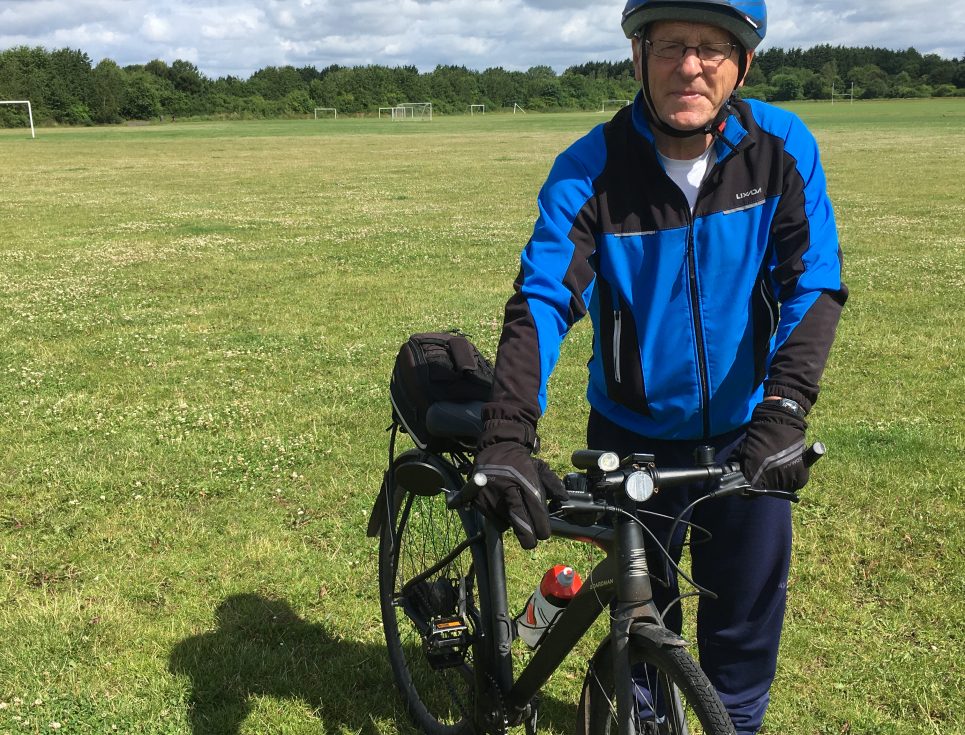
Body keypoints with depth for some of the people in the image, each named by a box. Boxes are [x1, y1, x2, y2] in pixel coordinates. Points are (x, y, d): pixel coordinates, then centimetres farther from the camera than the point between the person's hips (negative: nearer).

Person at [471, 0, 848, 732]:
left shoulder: (784, 149, -13)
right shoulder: (590, 170, -19)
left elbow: (814, 282, -17)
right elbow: (541, 300, -27)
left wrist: (784, 412, -31)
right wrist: (506, 439, -40)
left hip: (746, 432, 1)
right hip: (633, 434, -1)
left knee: (748, 611, 11)